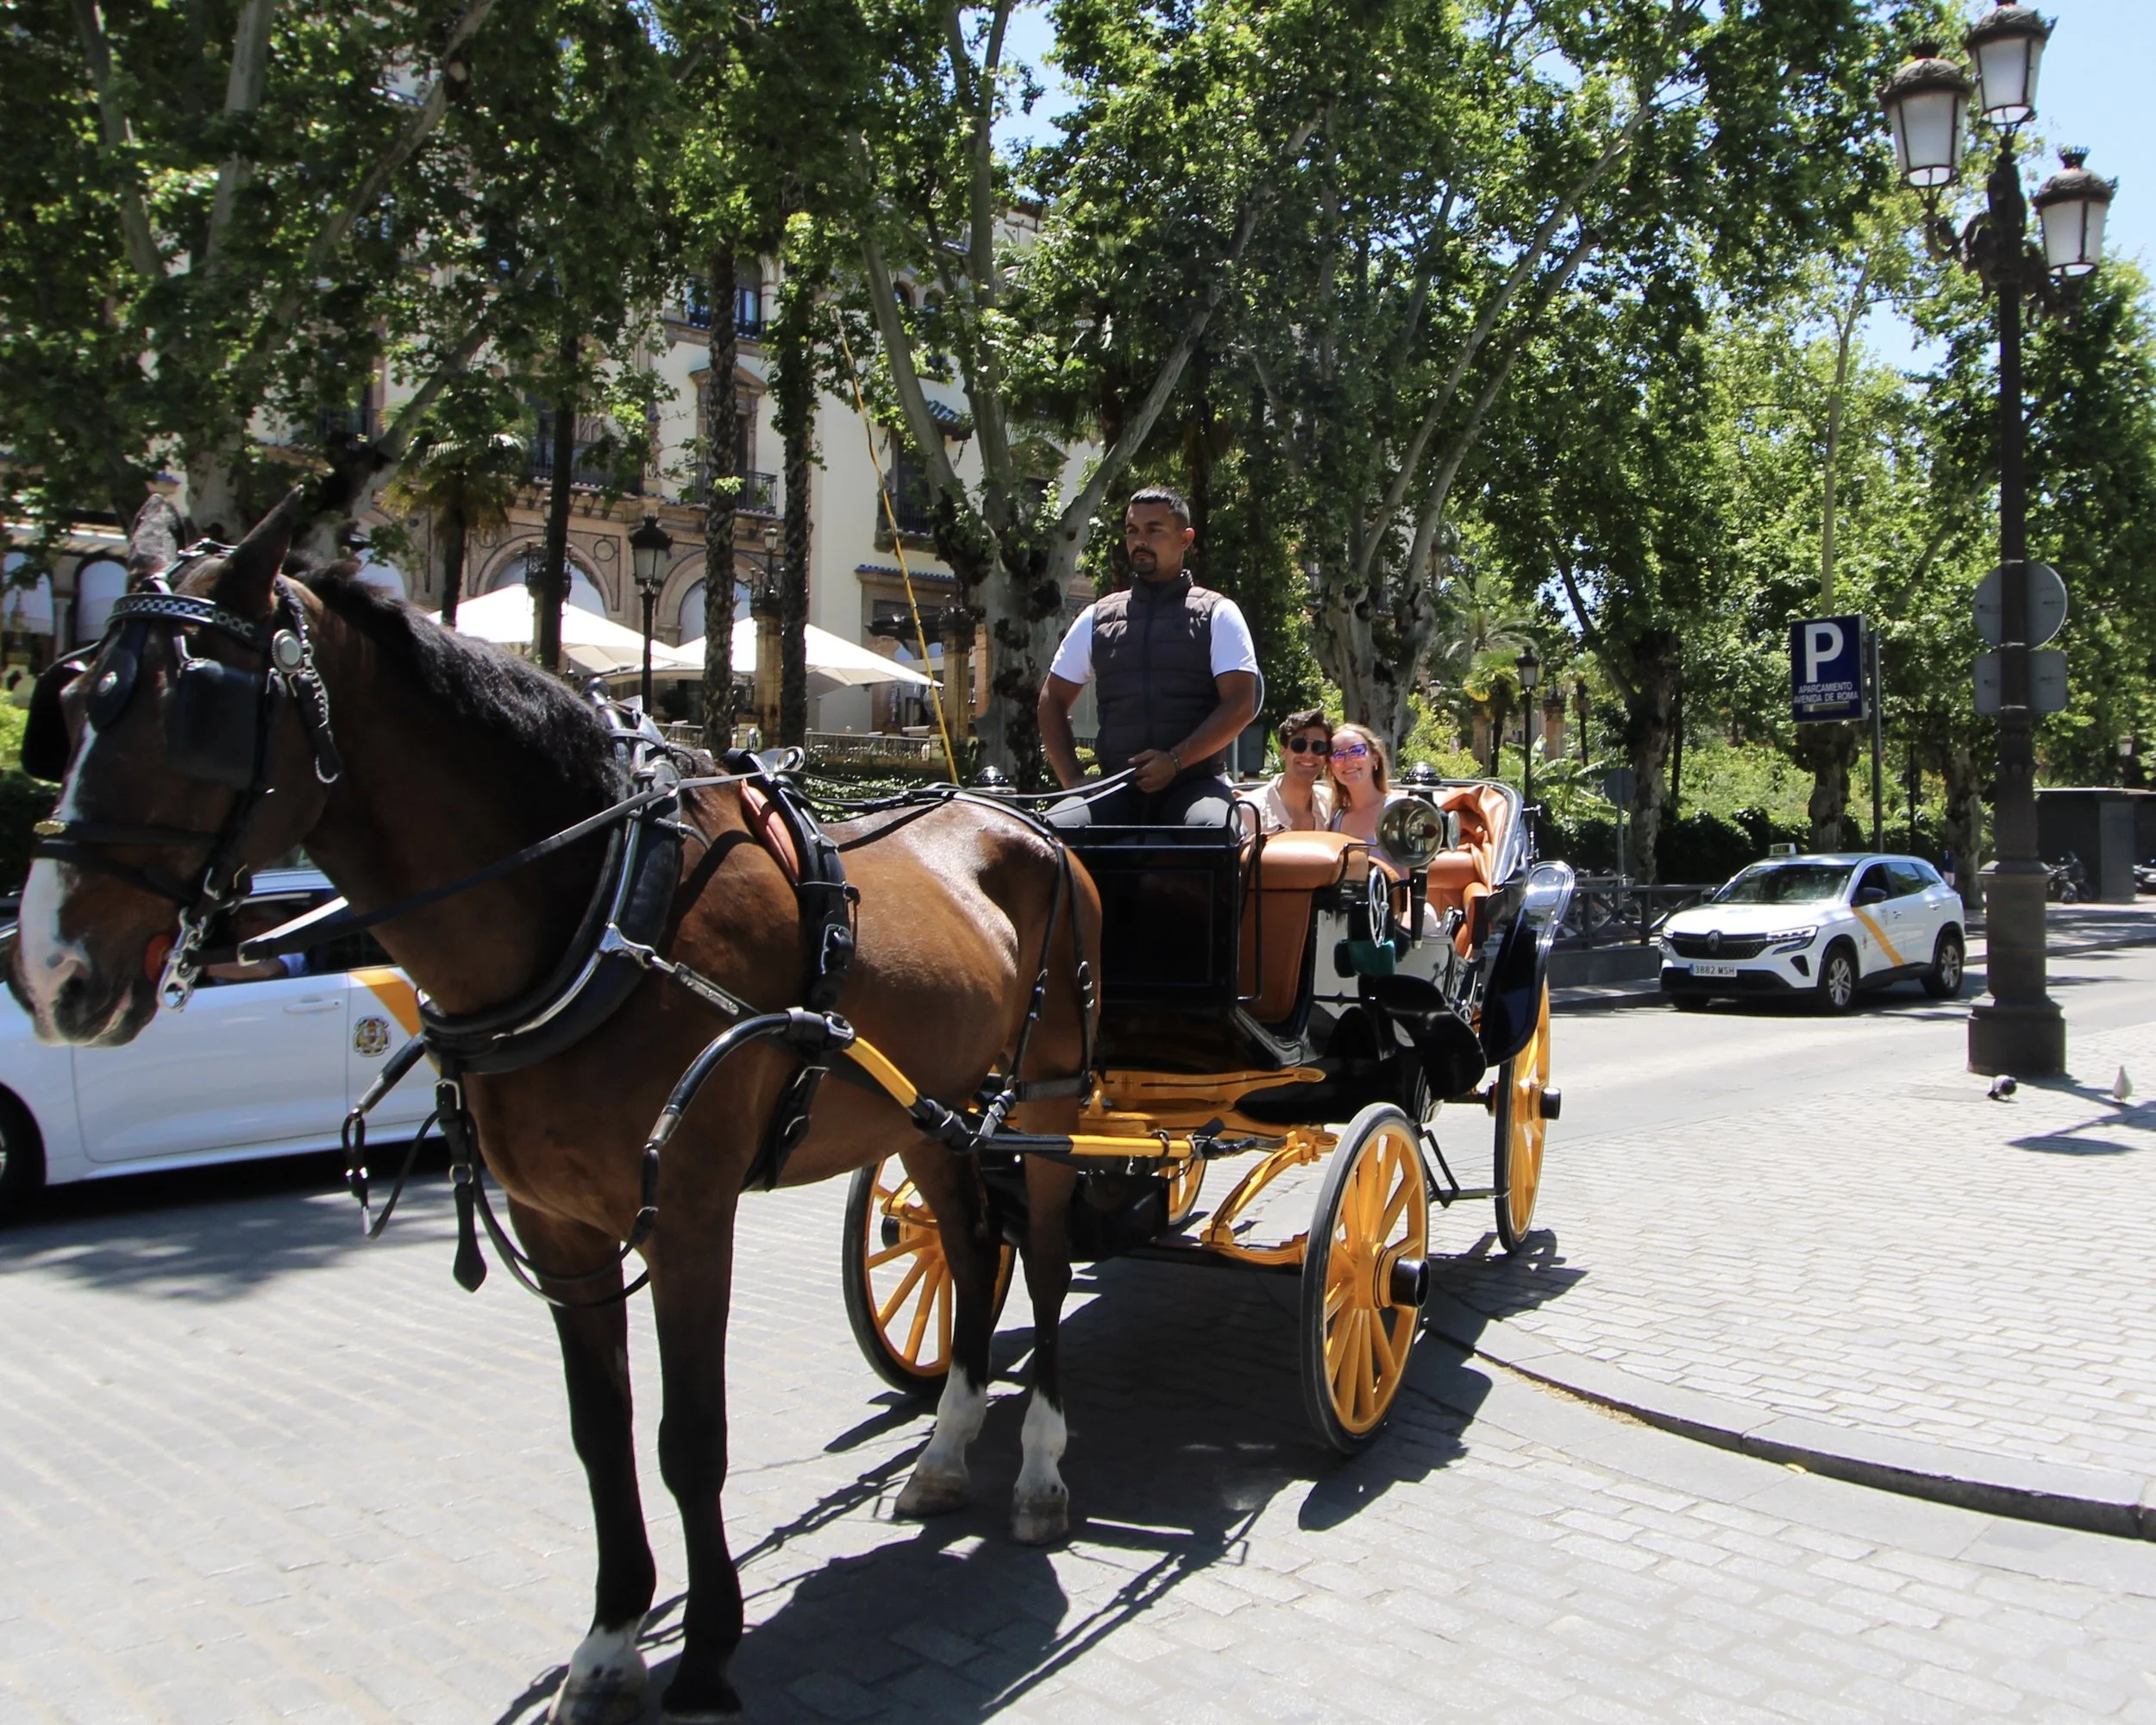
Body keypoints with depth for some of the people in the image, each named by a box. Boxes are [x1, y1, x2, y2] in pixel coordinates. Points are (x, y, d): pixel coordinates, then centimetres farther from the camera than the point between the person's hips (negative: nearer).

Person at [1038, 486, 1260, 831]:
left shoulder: (1217, 614, 8)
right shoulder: (1097, 618, 16)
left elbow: (1241, 705, -1)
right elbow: (1053, 700, 21)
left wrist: (1176, 760, -14)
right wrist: (1072, 779, 7)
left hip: (1195, 784, -2)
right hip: (1117, 790, 3)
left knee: (1209, 830, -36)